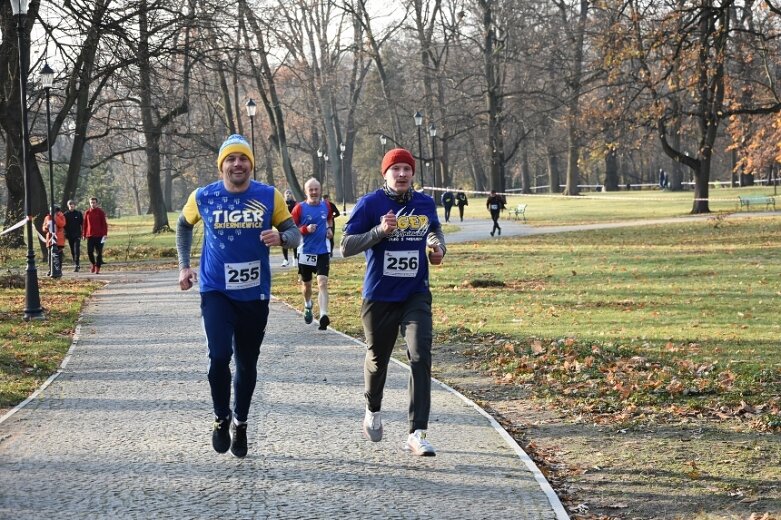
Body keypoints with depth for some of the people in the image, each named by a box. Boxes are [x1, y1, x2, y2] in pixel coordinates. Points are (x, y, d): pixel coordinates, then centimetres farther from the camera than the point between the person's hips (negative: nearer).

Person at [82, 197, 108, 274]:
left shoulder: (101, 212, 0)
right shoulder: (87, 212, 7)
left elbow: (104, 223, -2)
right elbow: (85, 224, 11)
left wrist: (105, 234, -9)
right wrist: (84, 234, 7)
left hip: (99, 235, -2)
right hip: (90, 235, 2)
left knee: (99, 252, -1)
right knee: (89, 252, -3)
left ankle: (97, 268, 7)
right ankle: (93, 264, 21)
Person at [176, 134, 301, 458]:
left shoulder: (269, 197, -4)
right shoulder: (203, 197, -3)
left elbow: (294, 233, 0)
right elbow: (183, 225, 16)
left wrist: (281, 238, -23)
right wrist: (184, 265, 10)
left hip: (255, 294, 1)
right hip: (216, 292, -1)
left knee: (247, 364, 11)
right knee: (219, 356, -17)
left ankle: (240, 423, 31)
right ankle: (221, 419, 5)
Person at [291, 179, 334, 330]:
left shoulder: (326, 205, 3)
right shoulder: (299, 208, -8)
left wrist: (329, 229, 5)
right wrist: (306, 229, -21)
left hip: (323, 251, 0)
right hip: (305, 252, 0)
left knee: (322, 283, -16)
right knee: (306, 284, 17)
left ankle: (323, 316, -25)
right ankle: (308, 307, 48)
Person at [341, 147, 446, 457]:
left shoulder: (425, 204, 4)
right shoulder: (369, 204, -8)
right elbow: (346, 246, -11)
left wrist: (438, 247, 4)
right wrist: (380, 231, -24)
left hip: (416, 295, 2)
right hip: (379, 298, -2)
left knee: (421, 357, -14)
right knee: (377, 359, 14)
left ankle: (417, 434, -15)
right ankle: (373, 411, 45)